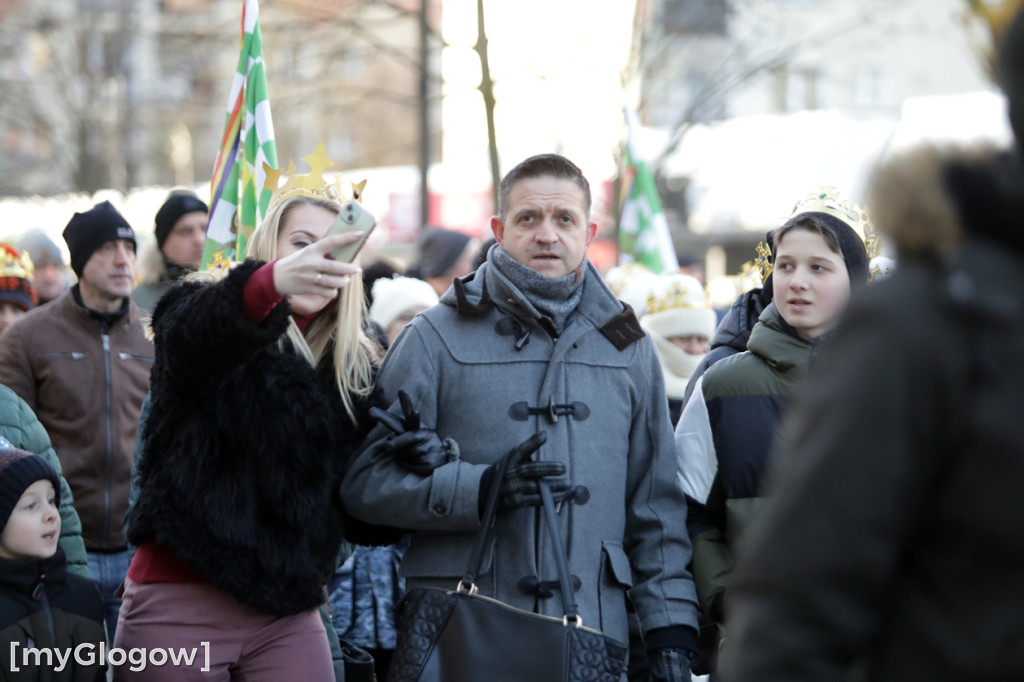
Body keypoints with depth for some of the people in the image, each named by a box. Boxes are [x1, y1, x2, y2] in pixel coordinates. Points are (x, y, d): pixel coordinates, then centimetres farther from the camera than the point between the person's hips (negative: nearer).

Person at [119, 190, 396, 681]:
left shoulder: (355, 367, 12)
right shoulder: (201, 309, 0)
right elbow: (194, 332, -28)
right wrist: (270, 283, -49)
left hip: (288, 613, 4)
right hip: (180, 604, -4)